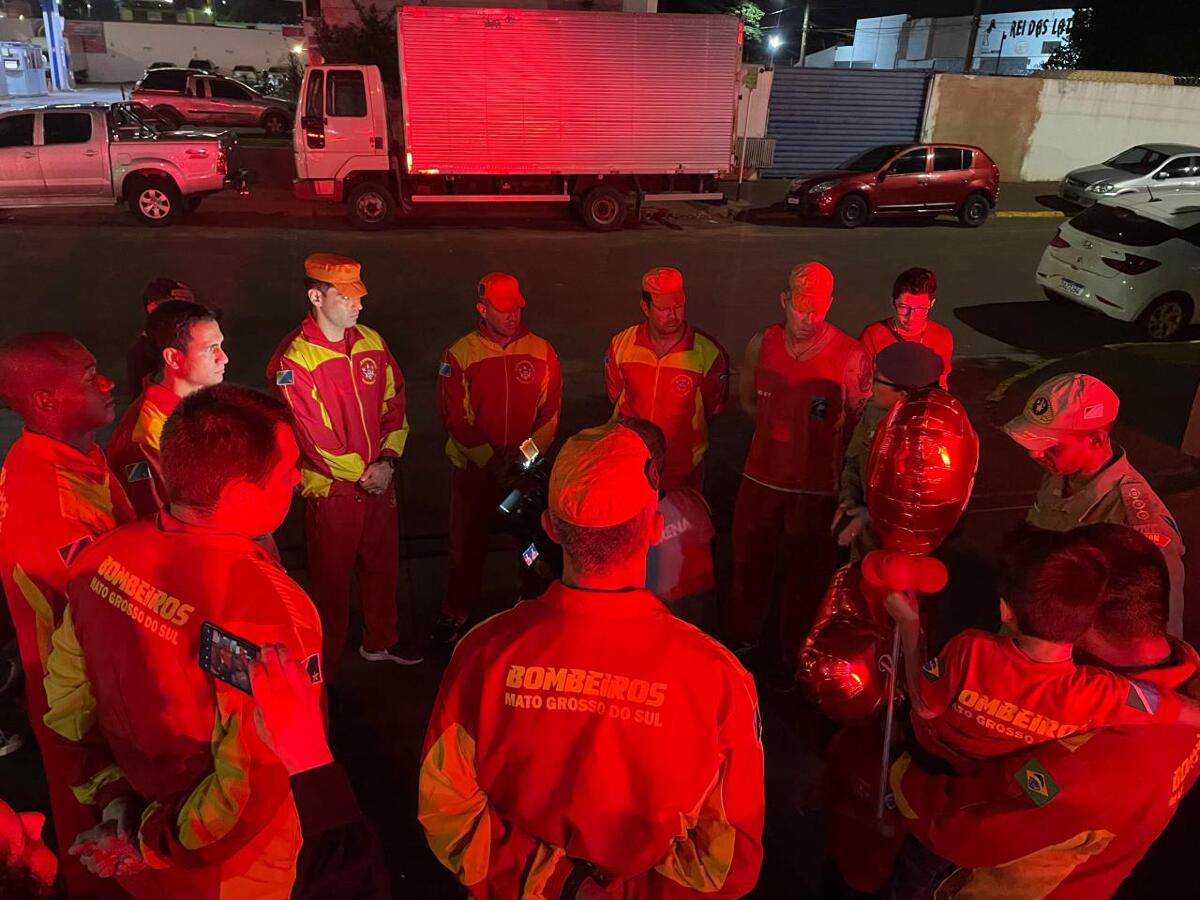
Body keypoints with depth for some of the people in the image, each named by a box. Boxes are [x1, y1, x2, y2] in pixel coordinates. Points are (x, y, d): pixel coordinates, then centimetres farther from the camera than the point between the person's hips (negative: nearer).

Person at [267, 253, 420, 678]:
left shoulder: (371, 341, 2)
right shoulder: (294, 358, -17)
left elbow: (394, 403, 5)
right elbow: (313, 436, -18)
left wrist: (387, 461, -7)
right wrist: (362, 474, -12)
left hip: (379, 481, 6)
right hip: (331, 489, -6)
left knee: (383, 566, 21)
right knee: (331, 580, 8)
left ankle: (379, 642, 44)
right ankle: (325, 671, 26)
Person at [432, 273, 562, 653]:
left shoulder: (542, 352, -2)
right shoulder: (459, 355, -7)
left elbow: (551, 412, -1)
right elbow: (456, 418, -9)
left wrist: (526, 454, -13)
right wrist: (490, 459, -15)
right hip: (474, 468, -1)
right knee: (467, 545, 10)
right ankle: (455, 615, 29)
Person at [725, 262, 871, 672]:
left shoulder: (850, 356, -16)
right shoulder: (762, 344, -4)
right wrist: (783, 424, 4)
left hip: (818, 487, -3)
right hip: (762, 478, 4)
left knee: (806, 575, 13)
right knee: (749, 562, 20)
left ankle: (795, 658, 35)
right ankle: (740, 639, 44)